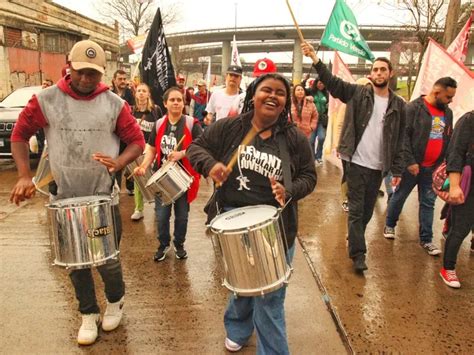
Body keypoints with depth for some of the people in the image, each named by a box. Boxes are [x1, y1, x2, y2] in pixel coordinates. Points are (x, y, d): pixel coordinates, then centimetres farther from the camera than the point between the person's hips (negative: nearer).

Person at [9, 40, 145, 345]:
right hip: (65, 199, 1)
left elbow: (137, 140, -1)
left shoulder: (114, 103, -4)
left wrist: (119, 163, -20)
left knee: (108, 259, 6)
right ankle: (88, 313, 34)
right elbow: (20, 134, 4)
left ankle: (116, 302, 36)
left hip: (104, 197, -1)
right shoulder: (46, 100, -4)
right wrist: (25, 175, -8)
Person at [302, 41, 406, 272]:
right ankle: (358, 253, 7)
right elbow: (331, 82, -11)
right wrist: (314, 58, -25)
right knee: (356, 209, 0)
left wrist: (397, 170, 2)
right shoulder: (358, 93, 0)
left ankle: (354, 239, 38)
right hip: (356, 163, -3)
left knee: (368, 210, 15)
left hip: (378, 167, 3)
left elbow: (399, 140, 7)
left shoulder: (398, 105, 6)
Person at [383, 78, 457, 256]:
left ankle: (426, 239, 19)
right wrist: (410, 161, -18)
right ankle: (389, 225, 31)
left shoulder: (447, 112, 9)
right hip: (412, 165, -5)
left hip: (433, 167, 5)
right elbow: (403, 136, -15)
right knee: (399, 196, 10)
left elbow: (449, 140, 17)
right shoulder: (413, 108, -11)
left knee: (428, 203, 10)